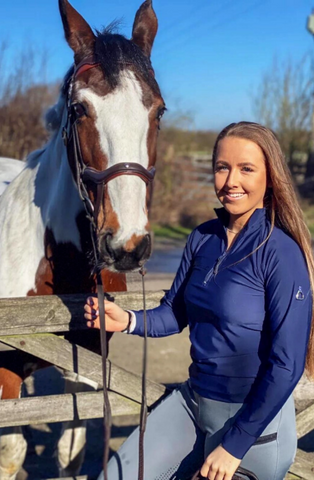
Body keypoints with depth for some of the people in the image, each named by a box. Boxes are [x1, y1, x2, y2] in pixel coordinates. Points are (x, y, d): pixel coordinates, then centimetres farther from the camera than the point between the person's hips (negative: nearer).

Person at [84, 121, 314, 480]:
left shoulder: (282, 253, -20)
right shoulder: (202, 238, -1)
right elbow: (174, 314, 10)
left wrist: (235, 444, -16)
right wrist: (129, 321, -11)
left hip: (253, 417, -6)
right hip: (193, 399, 6)